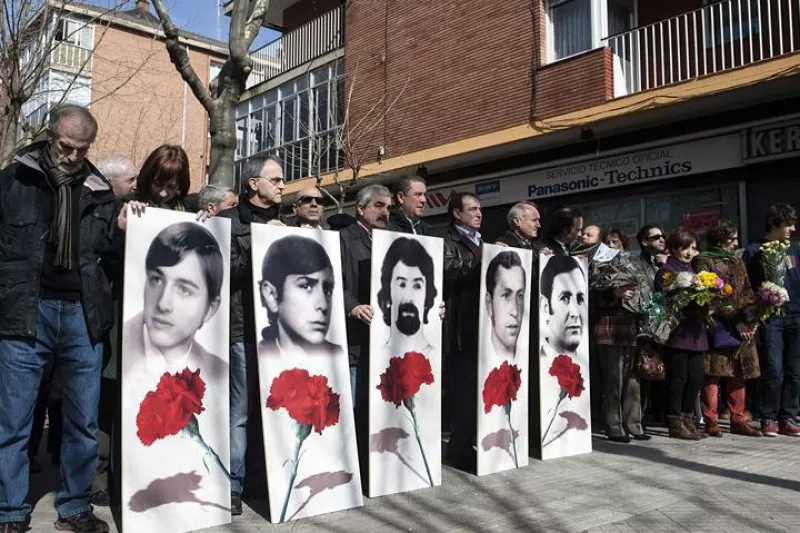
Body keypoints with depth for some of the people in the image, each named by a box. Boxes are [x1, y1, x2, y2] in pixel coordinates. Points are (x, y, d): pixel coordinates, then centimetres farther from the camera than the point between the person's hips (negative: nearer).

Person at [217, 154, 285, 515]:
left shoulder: (283, 224, 18)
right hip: (244, 327, -5)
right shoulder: (228, 220, 2)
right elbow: (226, 270, -10)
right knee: (240, 409, 0)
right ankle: (232, 485, 10)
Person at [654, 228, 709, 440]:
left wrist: (707, 308, 0)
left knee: (696, 378, 8)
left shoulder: (691, 270, 22)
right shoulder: (666, 271, -4)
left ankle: (687, 420, 19)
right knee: (678, 378, -3)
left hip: (695, 332, 8)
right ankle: (675, 423, 5)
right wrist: (698, 310, -22)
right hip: (677, 332, -8)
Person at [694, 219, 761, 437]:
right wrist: (734, 322, -14)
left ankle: (738, 420, 15)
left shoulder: (737, 262, 20)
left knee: (738, 374, 8)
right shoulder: (703, 261, -2)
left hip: (742, 328, 7)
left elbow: (747, 292, 15)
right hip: (717, 328, -6)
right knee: (713, 374, -5)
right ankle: (711, 421, 0)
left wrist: (751, 319, -3)